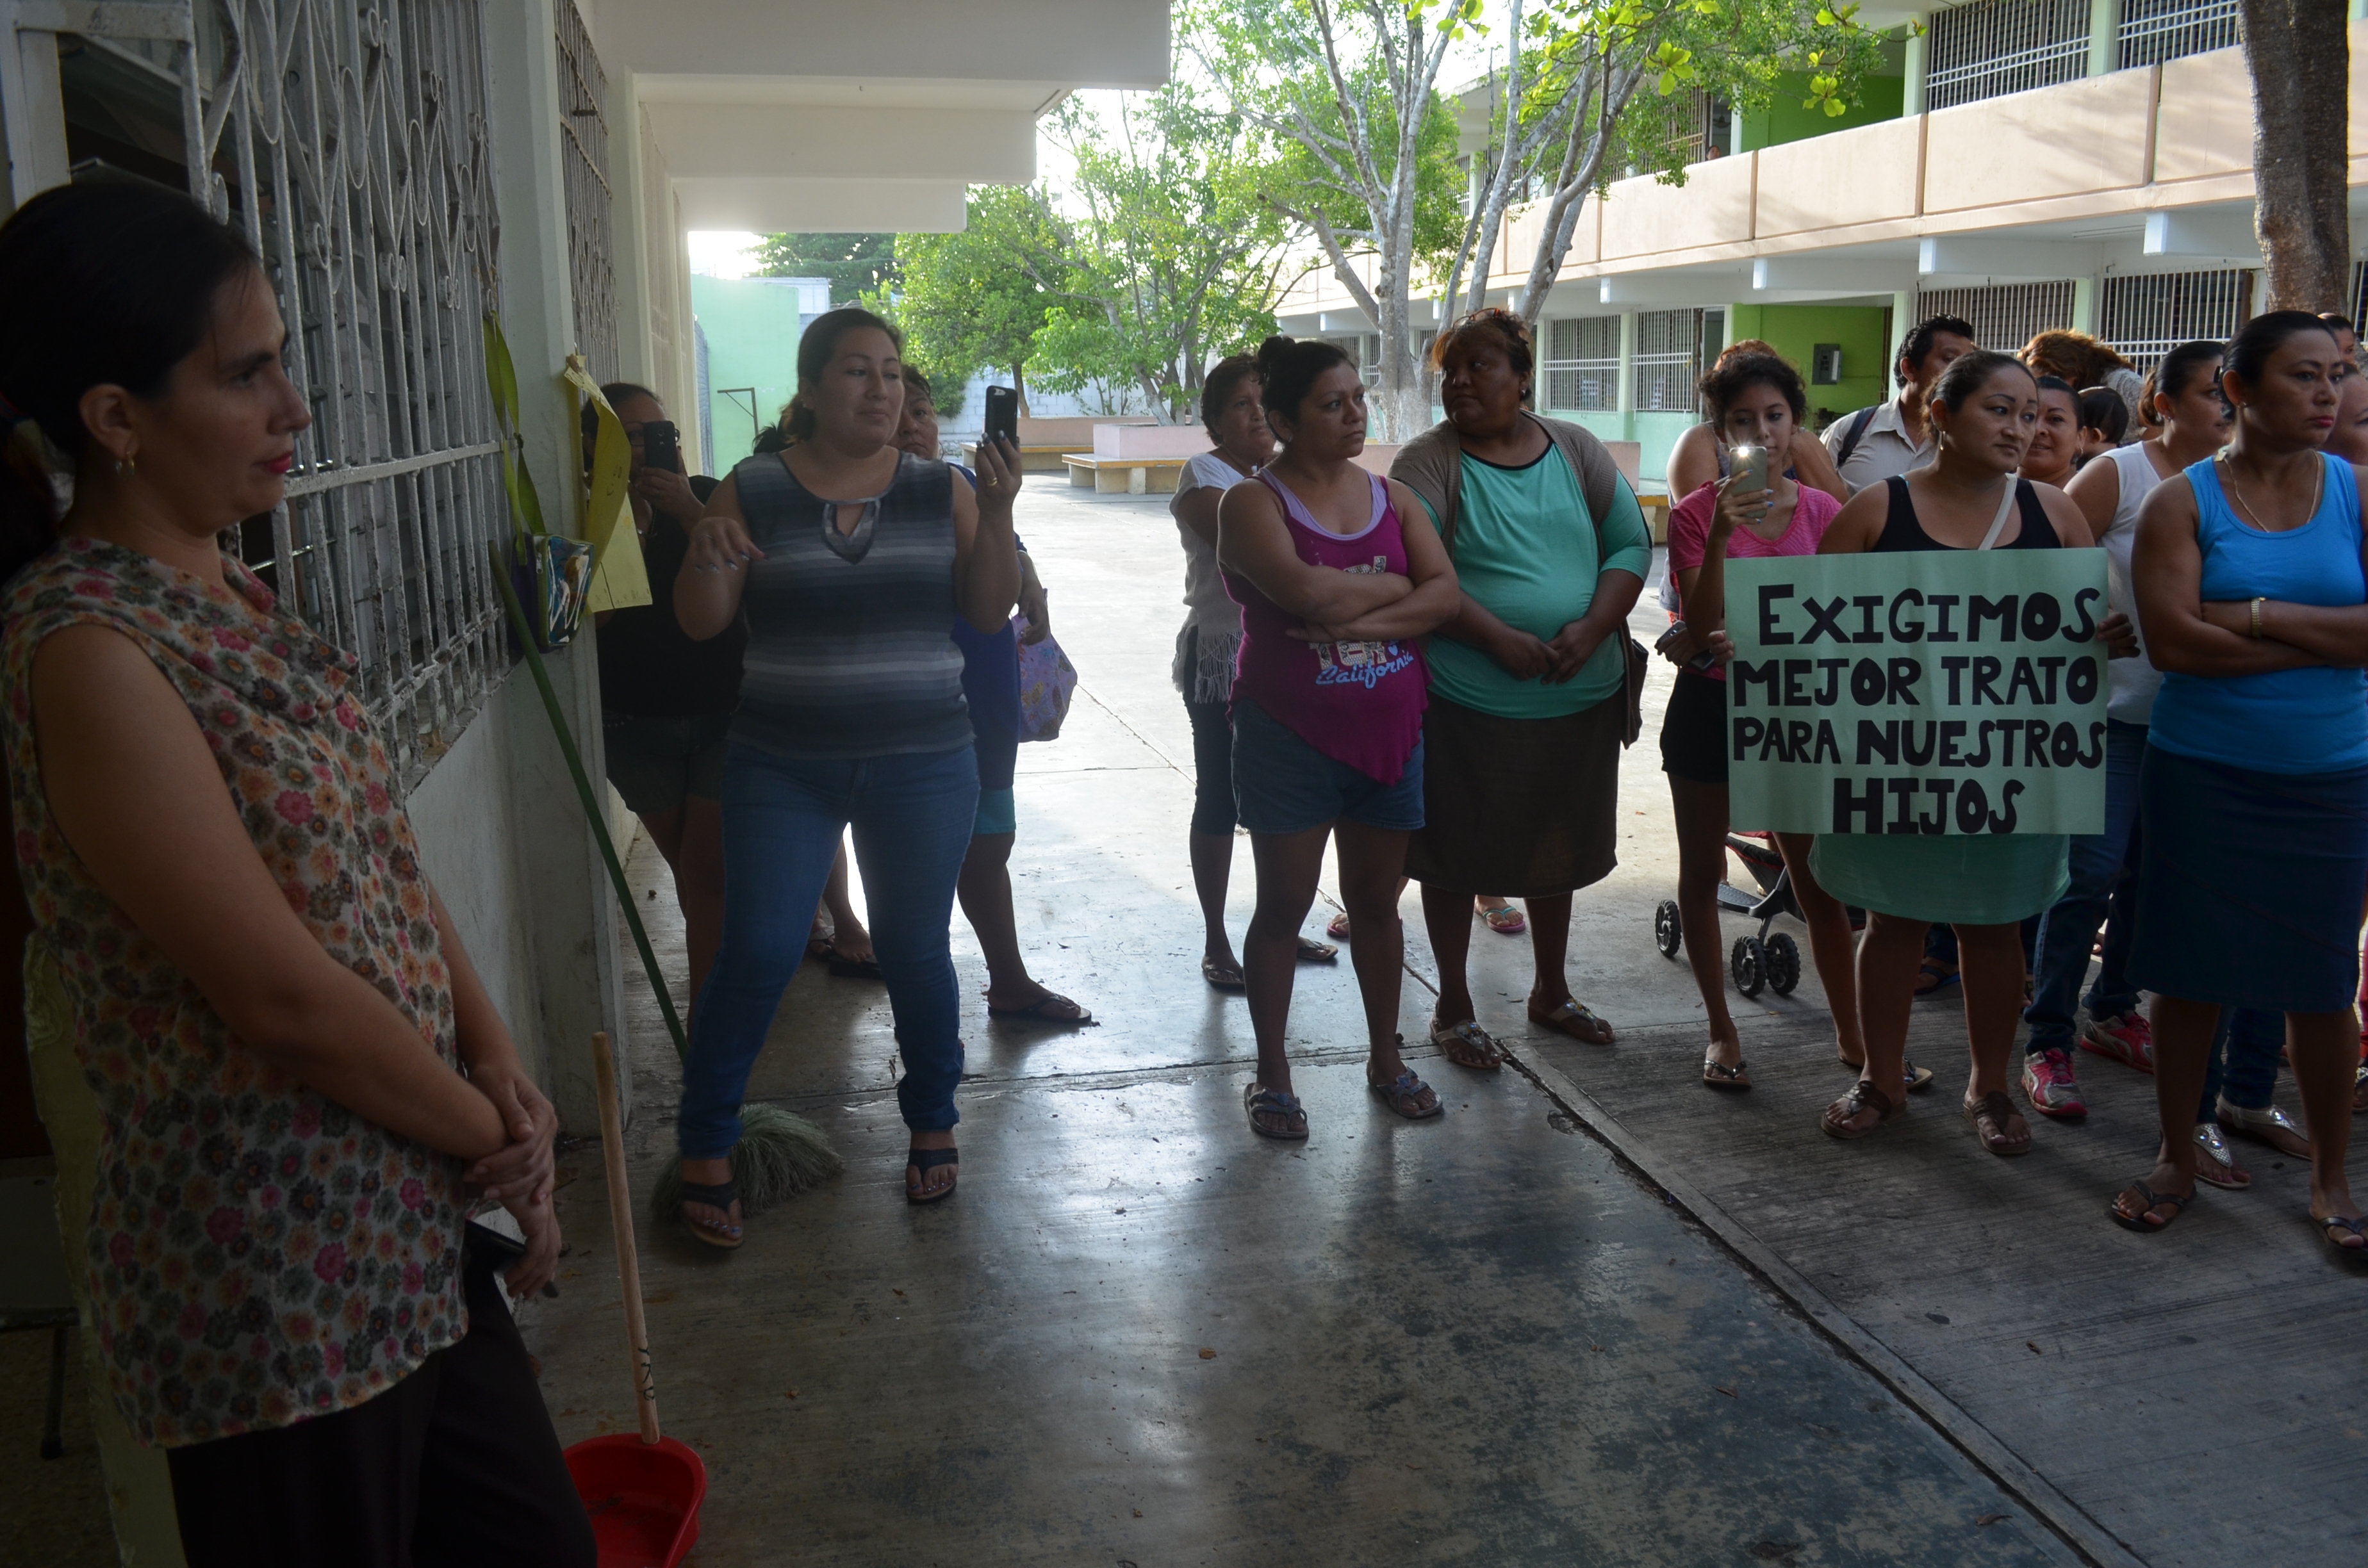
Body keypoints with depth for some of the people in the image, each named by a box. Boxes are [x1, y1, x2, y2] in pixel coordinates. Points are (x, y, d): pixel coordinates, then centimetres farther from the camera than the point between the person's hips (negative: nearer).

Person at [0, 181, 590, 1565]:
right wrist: (492, 1132, -9)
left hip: (409, 1218, 8)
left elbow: (387, 856, 10)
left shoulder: (238, 597, 7)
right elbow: (280, 992, -22)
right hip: (279, 1276, -8)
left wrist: (496, 1059, -3)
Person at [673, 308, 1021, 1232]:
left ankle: (932, 1128, 30)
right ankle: (705, 1149, 14)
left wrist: (996, 515, -15)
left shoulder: (940, 490, 3)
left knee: (915, 951, 9)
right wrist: (707, 556, -21)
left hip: (924, 766, 1)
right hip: (781, 768, -1)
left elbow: (991, 611, -1)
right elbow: (701, 622, -1)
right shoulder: (753, 491, 0)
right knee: (756, 953, -3)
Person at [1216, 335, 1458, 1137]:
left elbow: (1445, 594, -6)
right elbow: (1305, 591, -26)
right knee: (1283, 906, 6)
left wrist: (1358, 620, -20)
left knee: (1376, 900, 15)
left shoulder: (1393, 498, 6)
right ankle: (1271, 1073, 20)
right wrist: (1396, 587, -12)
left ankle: (1386, 1057, 30)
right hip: (1290, 738, -4)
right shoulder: (1253, 503, -8)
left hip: (1389, 736, 4)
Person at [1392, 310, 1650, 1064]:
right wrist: (1498, 638, -24)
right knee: (1456, 857, 6)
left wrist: (1592, 629, -14)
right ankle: (1453, 1007, 23)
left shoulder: (1575, 450, 5)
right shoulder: (1429, 460, -7)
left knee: (1558, 849, 18)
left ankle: (1550, 991, 37)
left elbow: (1631, 543, 2)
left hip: (1581, 695, 4)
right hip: (1467, 702, -4)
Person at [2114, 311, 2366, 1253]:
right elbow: (2172, 639, -15)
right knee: (2192, 974, 6)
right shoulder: (2183, 502, -3)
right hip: (2202, 774, -1)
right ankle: (2176, 1159, 24)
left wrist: (2255, 615, -16)